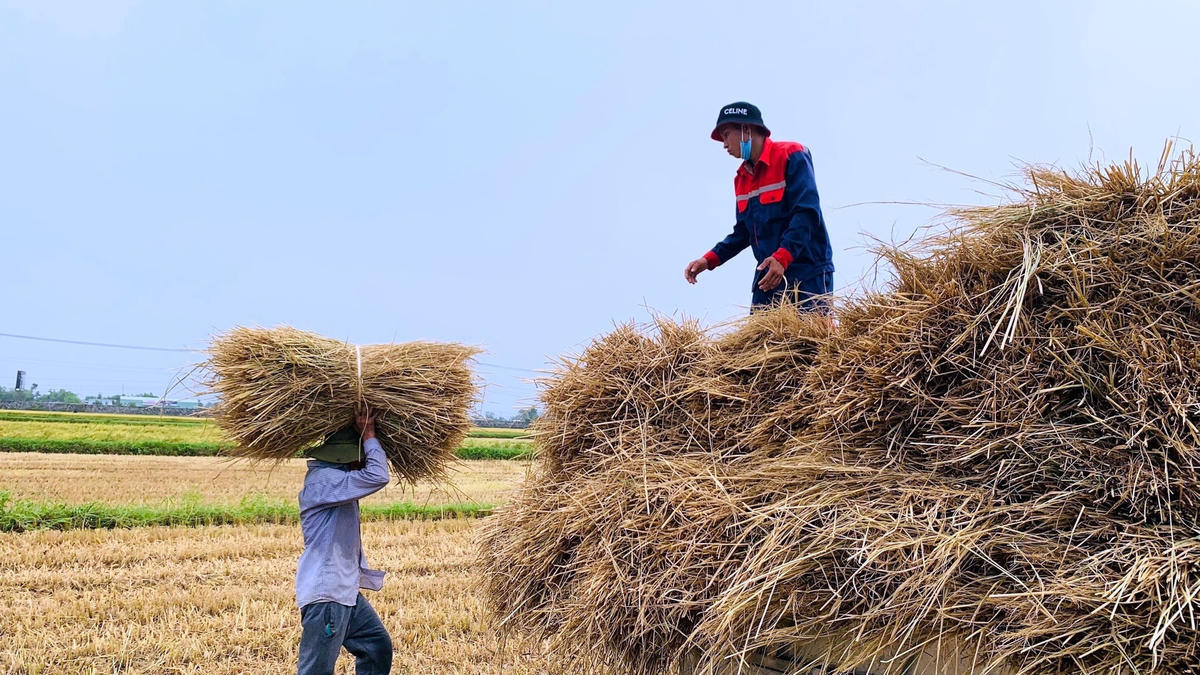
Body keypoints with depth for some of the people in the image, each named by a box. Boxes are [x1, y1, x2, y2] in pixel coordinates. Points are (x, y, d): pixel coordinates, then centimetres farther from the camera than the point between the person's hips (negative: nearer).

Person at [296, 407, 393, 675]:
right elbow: (377, 477, -30)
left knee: (378, 646, 18)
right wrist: (368, 435, -16)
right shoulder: (323, 480, -20)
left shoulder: (335, 476, 10)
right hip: (325, 594, -10)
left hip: (346, 591, 10)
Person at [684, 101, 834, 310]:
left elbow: (807, 213, -17)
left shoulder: (791, 155, -7)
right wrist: (709, 259, 7)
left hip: (807, 274, -7)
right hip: (767, 276, 7)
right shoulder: (741, 177, 16)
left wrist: (782, 257, -28)